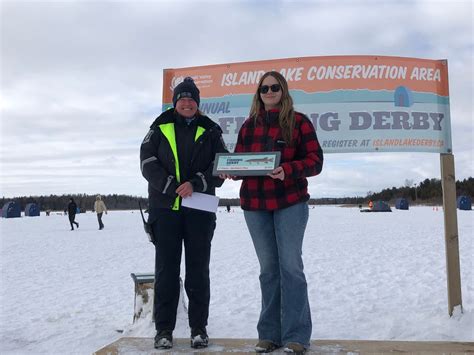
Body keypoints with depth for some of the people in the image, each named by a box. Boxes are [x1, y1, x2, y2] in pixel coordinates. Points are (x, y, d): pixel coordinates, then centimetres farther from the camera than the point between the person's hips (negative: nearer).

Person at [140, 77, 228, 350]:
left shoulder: (210, 131, 8)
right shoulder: (160, 129, 9)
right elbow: (148, 163, -2)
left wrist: (195, 184, -15)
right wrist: (173, 187, -14)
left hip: (200, 210, 0)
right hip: (165, 207, 0)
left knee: (198, 271, 5)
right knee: (166, 270, 3)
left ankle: (199, 328, 15)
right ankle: (164, 328, 13)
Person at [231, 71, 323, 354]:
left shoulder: (298, 121, -1)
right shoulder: (249, 125, 11)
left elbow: (315, 160, -7)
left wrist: (288, 170, -24)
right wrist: (230, 170, -9)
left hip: (290, 202, -4)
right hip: (254, 204, 4)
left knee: (290, 266, -4)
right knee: (268, 269, 9)